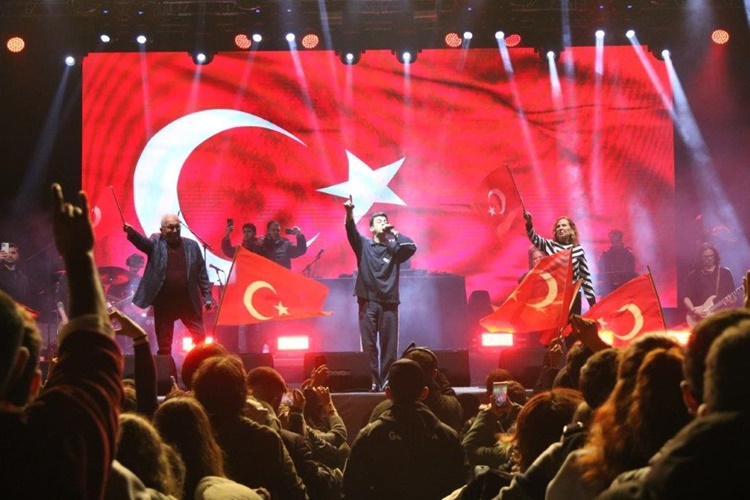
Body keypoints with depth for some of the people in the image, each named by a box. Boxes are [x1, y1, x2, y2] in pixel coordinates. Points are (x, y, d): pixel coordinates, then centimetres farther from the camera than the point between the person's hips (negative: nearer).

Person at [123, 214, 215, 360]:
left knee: (202, 341, 1)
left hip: (189, 302, 1)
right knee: (164, 347, 5)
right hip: (164, 303, -1)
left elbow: (201, 273, 8)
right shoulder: (156, 243, 1)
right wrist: (132, 232, -41)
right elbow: (143, 242, -20)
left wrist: (207, 296, 3)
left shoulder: (191, 246, 6)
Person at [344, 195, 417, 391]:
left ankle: (387, 381, 5)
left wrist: (395, 233, 2)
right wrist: (350, 213, -28)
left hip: (389, 302, 1)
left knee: (389, 345, 0)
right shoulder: (364, 245, 10)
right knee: (369, 345, -3)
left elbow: (412, 247, -6)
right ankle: (372, 381, -1)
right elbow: (351, 231, -9)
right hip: (368, 301, -1)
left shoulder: (394, 249, 12)